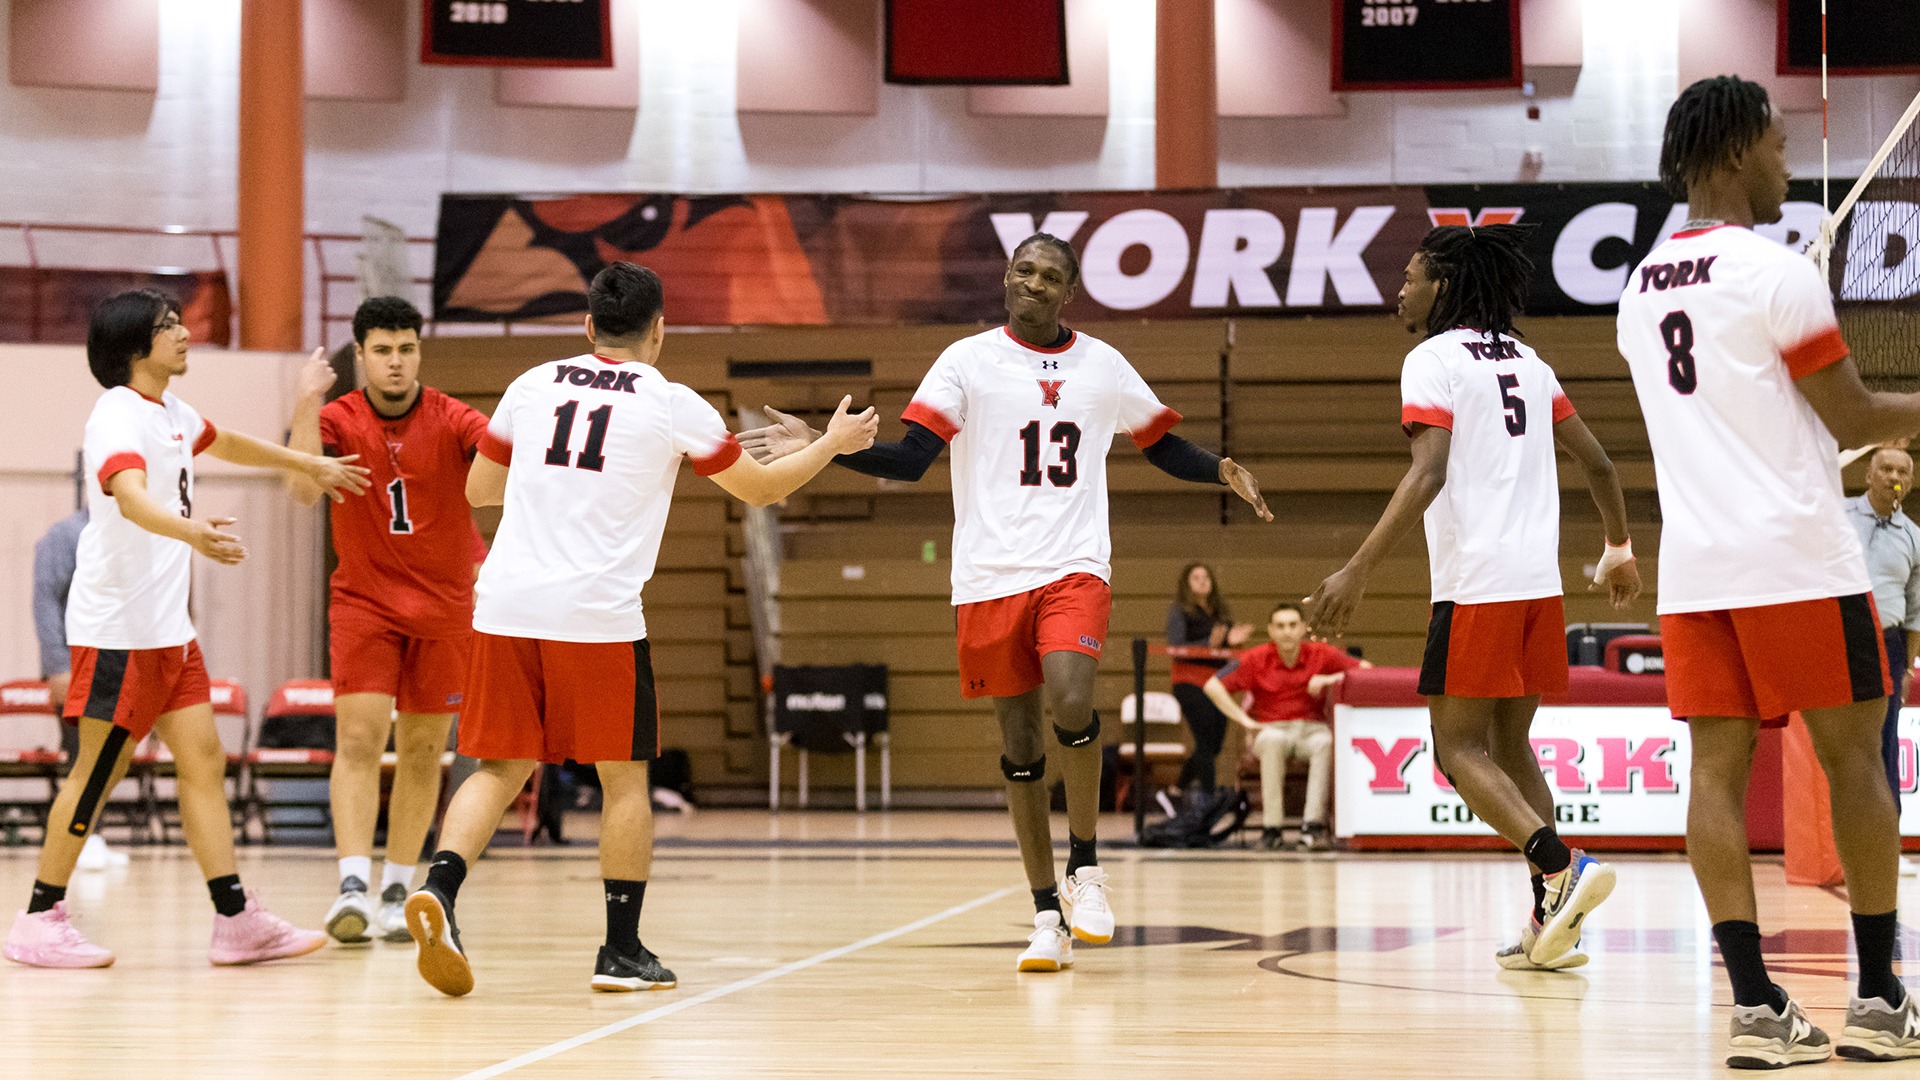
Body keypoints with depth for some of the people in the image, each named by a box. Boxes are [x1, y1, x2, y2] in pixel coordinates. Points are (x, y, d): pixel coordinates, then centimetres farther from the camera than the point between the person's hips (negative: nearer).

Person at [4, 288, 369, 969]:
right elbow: (131, 497, -35)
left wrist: (311, 466, 42)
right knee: (99, 771, -4)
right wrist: (190, 531, -54)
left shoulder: (170, 412, 14)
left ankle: (236, 921, 3)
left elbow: (225, 444, 37)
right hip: (117, 626, -9)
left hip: (167, 626, 9)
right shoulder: (118, 417, -16)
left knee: (203, 761, 4)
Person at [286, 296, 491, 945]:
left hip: (445, 605, 1)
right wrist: (306, 404, -29)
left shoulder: (451, 420, -8)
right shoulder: (338, 420, -6)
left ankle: (397, 892, 15)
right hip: (364, 604, -1)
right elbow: (304, 490, -22)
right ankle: (353, 885, -22)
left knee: (422, 751, 6)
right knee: (357, 739, -15)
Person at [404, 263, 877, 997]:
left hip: (507, 606, 3)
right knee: (623, 777, 9)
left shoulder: (533, 385, 11)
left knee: (500, 768, 9)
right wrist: (833, 443, 29)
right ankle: (623, 952, 12)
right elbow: (761, 489, 13)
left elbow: (479, 490, 22)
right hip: (598, 615, -3)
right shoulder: (672, 406, 2)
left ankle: (439, 888, -15)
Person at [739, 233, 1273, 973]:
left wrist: (1222, 471, 0)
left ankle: (1085, 866, -3)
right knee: (1020, 744, 3)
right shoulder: (969, 361, 2)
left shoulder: (1102, 366, 9)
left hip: (1074, 569, 0)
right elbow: (908, 458, -3)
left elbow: (1163, 447, 19)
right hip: (991, 576, 0)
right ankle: (1048, 917, 12)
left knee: (1071, 703, -24)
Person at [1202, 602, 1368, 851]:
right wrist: (1244, 720, -7)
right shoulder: (1256, 659, -1)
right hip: (1272, 728, -1)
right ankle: (1271, 828, -35)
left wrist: (1334, 679, -12)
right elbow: (1213, 686, -1)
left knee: (1326, 742, -36)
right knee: (1273, 741, -38)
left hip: (1312, 729, 1)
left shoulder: (1321, 655, 1)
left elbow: (1365, 669, 5)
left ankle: (1312, 825, -38)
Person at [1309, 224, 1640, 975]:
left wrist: (1359, 570, -21)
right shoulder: (1526, 362, 18)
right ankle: (1550, 924, 6)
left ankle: (1560, 867, -22)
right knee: (1508, 744, 13)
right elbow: (1597, 463, 19)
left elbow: (1429, 473, -18)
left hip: (1476, 584, -7)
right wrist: (1619, 550, 34)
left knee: (1458, 747, -2)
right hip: (1539, 579, 8)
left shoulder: (1434, 359, -5)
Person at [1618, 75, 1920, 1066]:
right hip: (1795, 560, -6)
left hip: (1692, 566, 6)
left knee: (1719, 767, 0)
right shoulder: (1774, 271, -10)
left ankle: (1754, 1004, -5)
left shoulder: (1642, 287, 13)